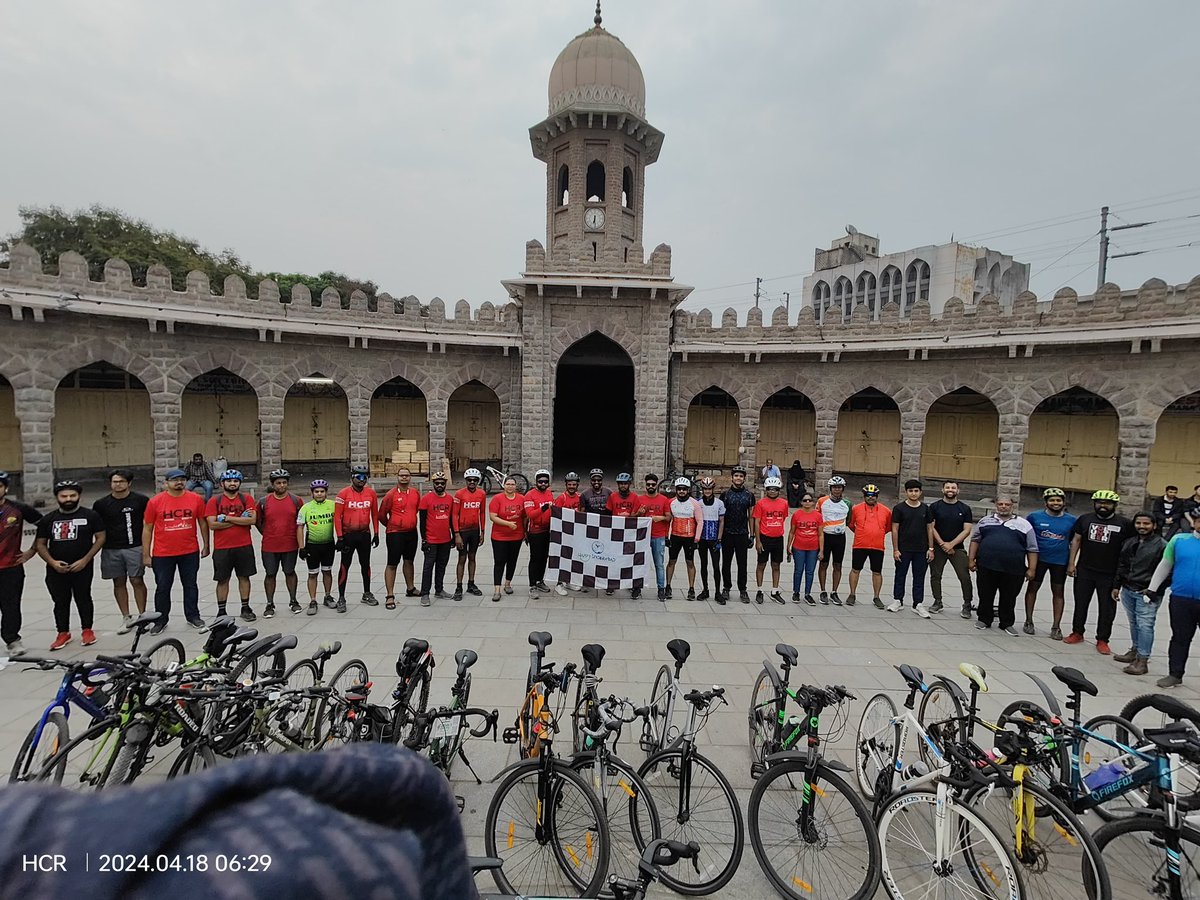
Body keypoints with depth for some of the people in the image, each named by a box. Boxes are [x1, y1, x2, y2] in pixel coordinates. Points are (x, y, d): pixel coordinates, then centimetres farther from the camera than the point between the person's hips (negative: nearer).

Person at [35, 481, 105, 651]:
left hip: (82, 568, -3)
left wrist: (85, 560, -12)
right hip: (56, 570, 3)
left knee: (83, 599, 5)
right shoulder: (48, 519, 6)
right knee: (60, 602, 9)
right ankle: (63, 633, 22)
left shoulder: (90, 515, -3)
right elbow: (40, 544, 8)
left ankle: (87, 630, 18)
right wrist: (52, 562, -8)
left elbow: (100, 538, -4)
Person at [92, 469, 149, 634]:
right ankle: (126, 618, 19)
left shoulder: (141, 500, -2)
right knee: (119, 583, 9)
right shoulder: (101, 504, 4)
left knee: (137, 581, -2)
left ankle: (142, 616, 9)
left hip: (135, 548, -3)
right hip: (111, 550, 3)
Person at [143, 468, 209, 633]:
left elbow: (203, 523, 7)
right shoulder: (155, 501, -5)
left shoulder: (195, 499, -2)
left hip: (190, 553, 1)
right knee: (162, 588, 10)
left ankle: (193, 616, 25)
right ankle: (160, 620, 24)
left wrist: (206, 545, 9)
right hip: (162, 554, -1)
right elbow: (147, 529, -1)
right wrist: (146, 554, -1)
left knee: (190, 585, 12)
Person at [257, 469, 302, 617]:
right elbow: (257, 521, 10)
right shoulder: (264, 502, -1)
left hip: (290, 545, 0)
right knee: (270, 574, 7)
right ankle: (270, 605, 18)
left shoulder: (296, 500, 0)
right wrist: (267, 535, 7)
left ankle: (293, 601, 23)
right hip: (269, 546, 0)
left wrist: (295, 535, 6)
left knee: (290, 572, 11)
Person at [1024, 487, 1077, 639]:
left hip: (1060, 562, 1)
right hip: (1039, 559, -1)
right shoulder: (1035, 516, -5)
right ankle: (1029, 621, 18)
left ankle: (1056, 626, 16)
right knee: (1033, 588, 6)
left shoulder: (1071, 520, 1)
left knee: (1058, 592, 7)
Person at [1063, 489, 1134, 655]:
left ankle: (1102, 640, 17)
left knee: (1107, 607, 5)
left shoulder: (1124, 524, -3)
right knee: (1080, 603, 11)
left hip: (1110, 574, -2)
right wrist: (1071, 563, 3)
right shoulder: (1085, 519, 3)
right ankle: (1077, 633, 24)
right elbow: (1076, 540, 7)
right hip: (1084, 571, 2)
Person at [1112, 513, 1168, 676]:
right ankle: (1135, 651, 27)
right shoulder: (1129, 543, 13)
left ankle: (1142, 660, -3)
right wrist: (1116, 586, 16)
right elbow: (1121, 566, 19)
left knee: (1144, 625, -6)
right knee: (1133, 623, 15)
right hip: (1127, 590, 6)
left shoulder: (1162, 545, -7)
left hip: (1147, 594, -6)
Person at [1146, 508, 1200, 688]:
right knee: (1179, 638, 12)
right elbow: (1165, 565, 9)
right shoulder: (1179, 539, 1)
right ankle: (1175, 674, 21)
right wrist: (1152, 588, 9)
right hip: (1180, 599, 1)